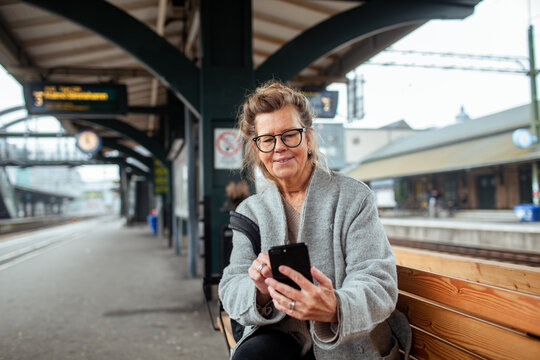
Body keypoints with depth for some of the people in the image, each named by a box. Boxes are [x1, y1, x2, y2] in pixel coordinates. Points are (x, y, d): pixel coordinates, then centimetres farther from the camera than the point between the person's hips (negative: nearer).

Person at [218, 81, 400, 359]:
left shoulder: (353, 196, -3)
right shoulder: (250, 211, 6)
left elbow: (379, 284, -13)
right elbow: (231, 291, -1)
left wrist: (335, 308, -36)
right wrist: (260, 292, -26)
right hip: (281, 337, 2)